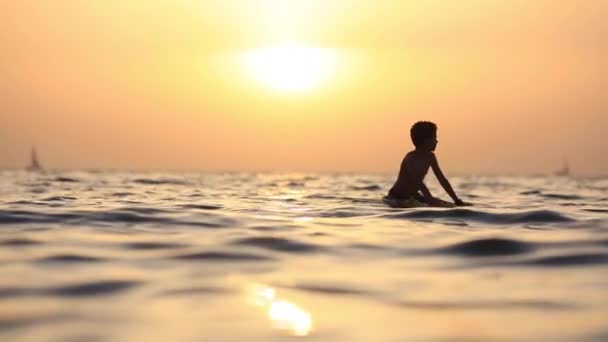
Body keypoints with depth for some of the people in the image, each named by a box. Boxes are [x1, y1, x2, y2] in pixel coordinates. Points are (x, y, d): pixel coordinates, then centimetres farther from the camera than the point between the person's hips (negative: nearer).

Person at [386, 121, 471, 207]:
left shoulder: (430, 157, 0)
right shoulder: (410, 158, -23)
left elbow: (442, 180, 4)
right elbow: (418, 182, -34)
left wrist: (457, 201, 0)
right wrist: (432, 201, -43)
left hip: (413, 197, 8)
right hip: (397, 198, -8)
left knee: (448, 206, 1)